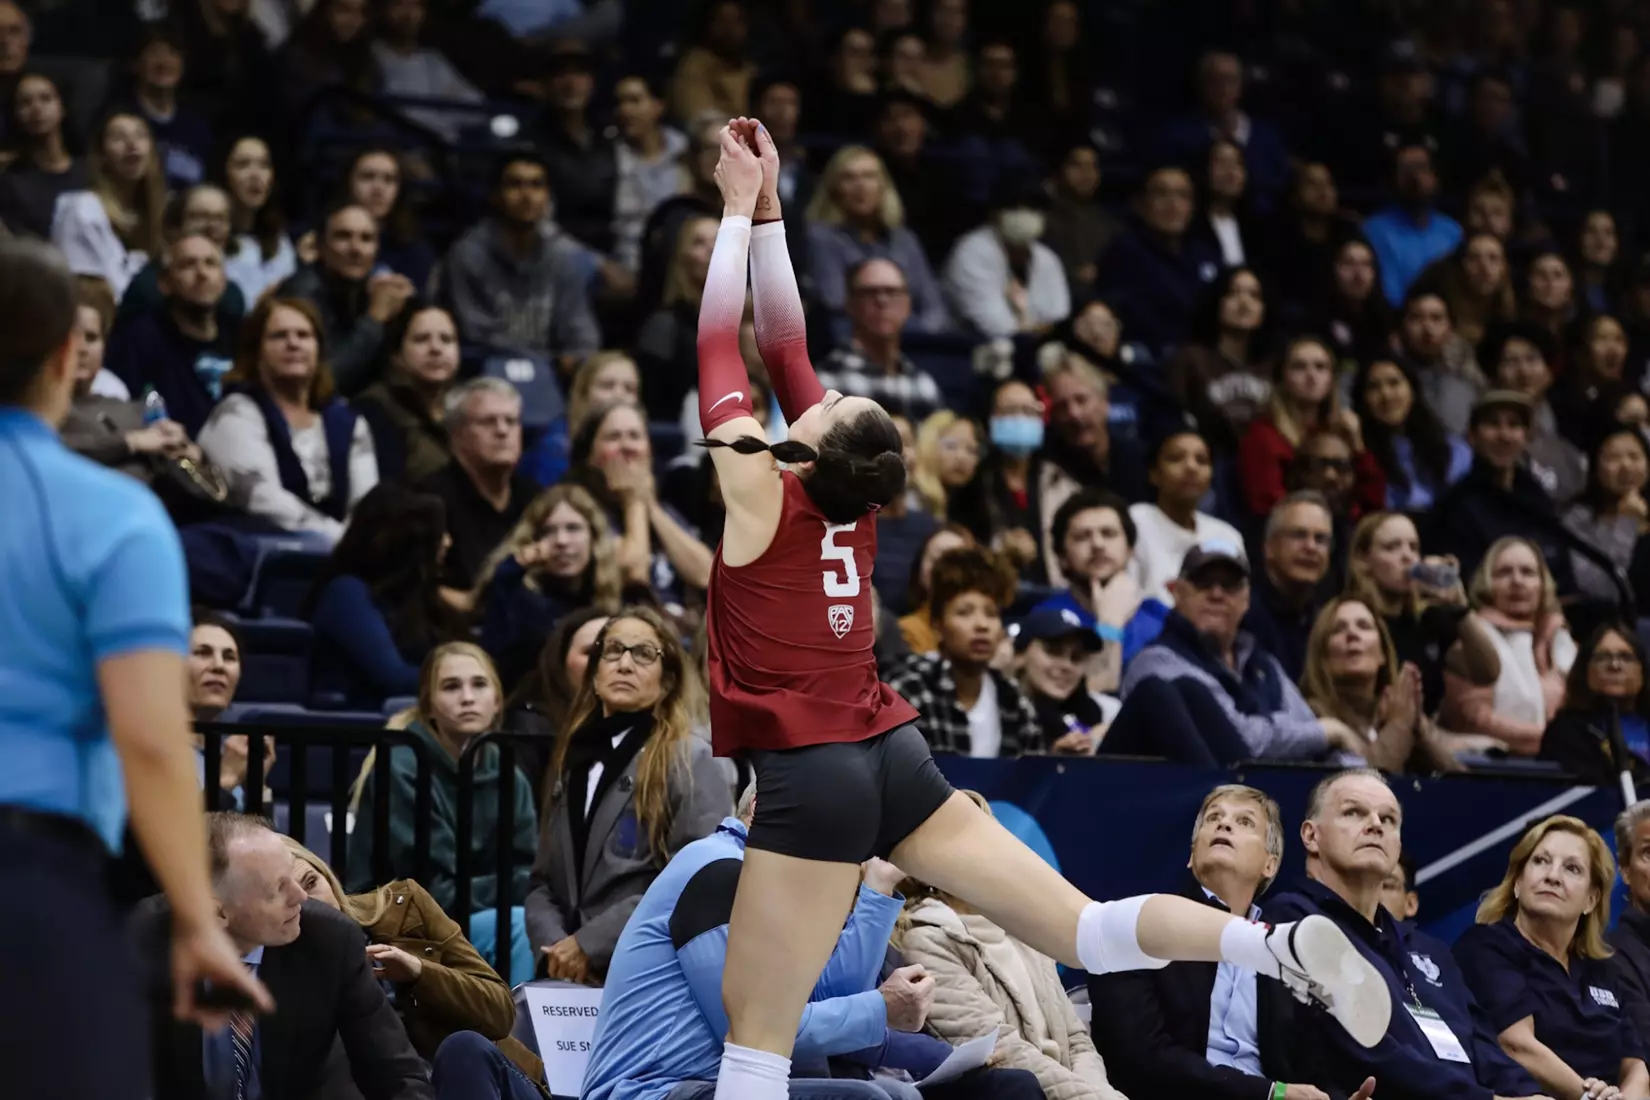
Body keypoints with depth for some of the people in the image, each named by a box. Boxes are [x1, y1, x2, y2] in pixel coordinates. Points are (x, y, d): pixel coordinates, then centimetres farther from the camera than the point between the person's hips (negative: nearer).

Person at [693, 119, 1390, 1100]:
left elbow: (721, 345, -2)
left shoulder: (760, 492, -9)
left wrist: (741, 210, 7)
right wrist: (768, 209, 17)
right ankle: (1283, 947, -20)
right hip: (894, 756, 7)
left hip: (811, 775, -7)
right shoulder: (849, 502, 6)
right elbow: (785, 346, 15)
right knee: (1083, 928, -1)